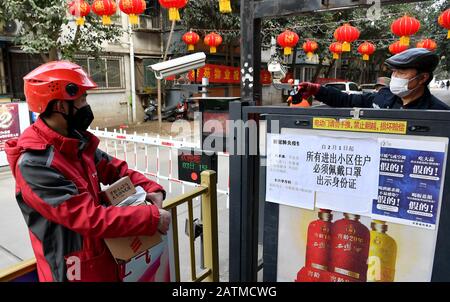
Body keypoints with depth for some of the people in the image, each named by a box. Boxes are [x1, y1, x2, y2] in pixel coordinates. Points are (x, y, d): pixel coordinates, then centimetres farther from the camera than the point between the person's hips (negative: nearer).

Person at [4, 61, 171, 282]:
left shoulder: (77, 141, -2)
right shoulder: (34, 163, -26)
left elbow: (115, 169, 6)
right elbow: (91, 218, -29)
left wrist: (152, 189, -9)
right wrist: (152, 217, -25)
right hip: (75, 272, -7)